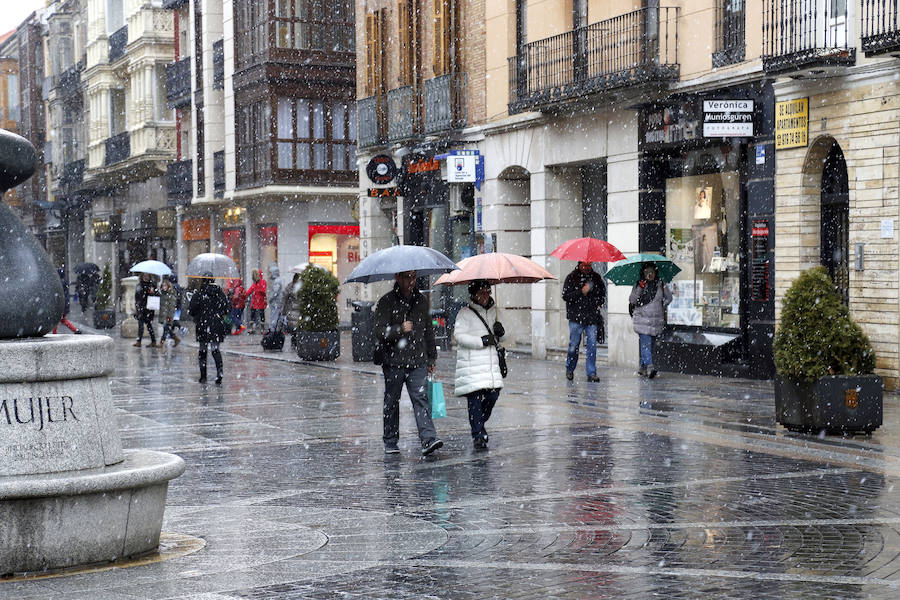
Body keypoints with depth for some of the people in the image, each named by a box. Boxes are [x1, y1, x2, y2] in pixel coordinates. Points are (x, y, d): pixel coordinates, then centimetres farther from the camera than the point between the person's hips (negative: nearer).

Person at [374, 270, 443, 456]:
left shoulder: (421, 300, 11)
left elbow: (428, 330, 20)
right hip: (393, 362, -2)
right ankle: (390, 442, 20)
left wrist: (431, 357, 21)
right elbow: (380, 333, -10)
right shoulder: (386, 302, -4)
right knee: (392, 402, 8)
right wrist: (400, 329, -25)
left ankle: (428, 439, -20)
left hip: (418, 361, 2)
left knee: (420, 398, -10)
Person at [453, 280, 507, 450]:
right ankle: (478, 435, -1)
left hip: (491, 362, 5)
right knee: (475, 399, -7)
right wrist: (481, 341, -18)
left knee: (492, 395, 0)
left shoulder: (494, 311, 16)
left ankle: (479, 426, 25)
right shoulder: (465, 314, -3)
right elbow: (459, 336, -12)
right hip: (471, 364, -5)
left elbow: (500, 338, 25)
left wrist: (500, 332, 1)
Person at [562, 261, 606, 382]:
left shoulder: (596, 277, 12)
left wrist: (599, 304, 10)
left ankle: (591, 373, -1)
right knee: (574, 345, 2)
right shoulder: (571, 278, 1)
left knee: (592, 345, -4)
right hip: (576, 318, -2)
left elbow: (603, 292, 27)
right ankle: (570, 369, 23)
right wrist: (581, 292, -17)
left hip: (592, 318, 3)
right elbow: (565, 296, -7)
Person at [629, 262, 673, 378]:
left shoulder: (661, 285, 7)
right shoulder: (638, 285, 0)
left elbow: (669, 298, 22)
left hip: (657, 320, 3)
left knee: (650, 344, 8)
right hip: (642, 319, -3)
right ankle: (649, 366, -26)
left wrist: (662, 307, 9)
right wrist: (639, 289, -21)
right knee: (645, 343, -15)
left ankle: (643, 366, 21)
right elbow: (632, 300, -9)